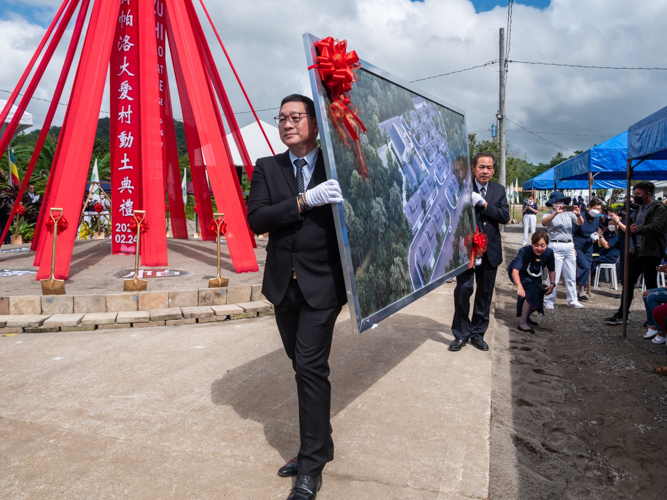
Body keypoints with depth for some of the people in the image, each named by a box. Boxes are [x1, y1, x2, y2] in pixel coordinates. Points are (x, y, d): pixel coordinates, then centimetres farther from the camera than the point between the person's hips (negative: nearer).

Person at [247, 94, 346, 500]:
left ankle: (312, 466, 6)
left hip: (322, 284, -4)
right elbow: (257, 220, -9)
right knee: (305, 369, 16)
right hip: (284, 284, 4)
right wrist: (303, 201, -22)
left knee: (311, 367, -8)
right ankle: (316, 446, 33)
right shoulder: (267, 168, 5)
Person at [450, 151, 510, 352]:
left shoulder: (499, 190, 7)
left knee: (485, 292, 11)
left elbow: (505, 216, -5)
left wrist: (484, 204, -15)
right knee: (463, 290, -6)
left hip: (490, 250, 4)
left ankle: (478, 333, 25)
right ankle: (461, 334, 10)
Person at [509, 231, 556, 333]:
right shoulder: (524, 251, -37)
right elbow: (515, 270, -48)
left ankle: (526, 316, 36)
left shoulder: (549, 253, -24)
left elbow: (551, 270, -6)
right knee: (531, 292, -27)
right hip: (519, 274, -6)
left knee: (539, 298, 4)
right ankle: (522, 322, -18)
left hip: (534, 276, 6)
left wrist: (552, 284, -22)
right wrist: (519, 286, -64)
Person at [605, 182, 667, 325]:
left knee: (651, 286, 1)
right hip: (636, 251, 7)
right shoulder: (639, 210, 16)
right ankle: (621, 315, 10)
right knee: (628, 282, 6)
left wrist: (640, 229, -41)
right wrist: (619, 223, 19)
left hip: (651, 253, -7)